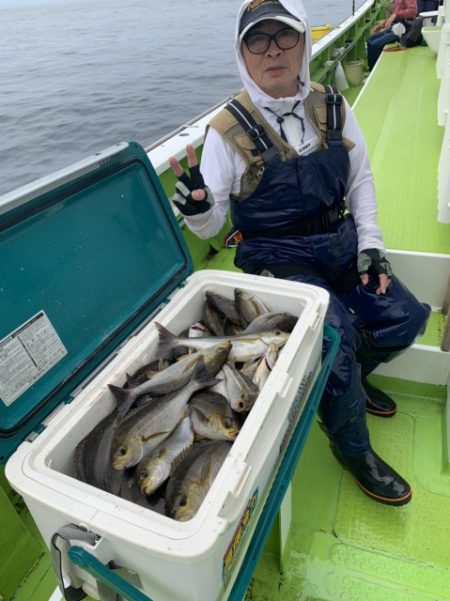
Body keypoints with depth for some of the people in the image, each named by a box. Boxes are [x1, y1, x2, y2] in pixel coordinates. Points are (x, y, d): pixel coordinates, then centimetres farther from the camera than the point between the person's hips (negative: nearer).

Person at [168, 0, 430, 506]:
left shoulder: (333, 108, 3)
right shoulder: (229, 130, -10)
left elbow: (360, 179, 11)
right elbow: (211, 226, -9)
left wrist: (370, 243, 2)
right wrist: (198, 209, -33)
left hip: (341, 242, 6)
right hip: (278, 258, -5)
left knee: (405, 317, -4)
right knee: (337, 330, -25)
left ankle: (349, 377, 28)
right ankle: (352, 448, 4)